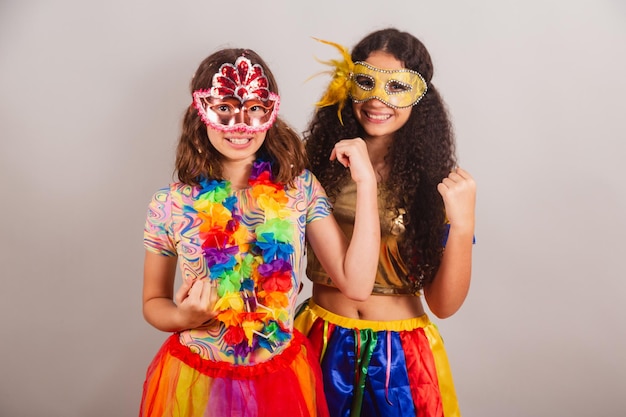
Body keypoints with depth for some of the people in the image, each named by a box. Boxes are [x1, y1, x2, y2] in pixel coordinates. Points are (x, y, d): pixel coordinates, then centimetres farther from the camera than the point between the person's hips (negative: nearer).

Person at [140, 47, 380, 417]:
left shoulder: (301, 189, -10)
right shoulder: (169, 205, -11)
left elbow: (356, 284, -17)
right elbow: (154, 302, 2)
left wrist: (366, 182, -18)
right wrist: (183, 317, -21)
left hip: (282, 380, 1)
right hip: (196, 383, 0)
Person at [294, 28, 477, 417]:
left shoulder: (433, 181, -9)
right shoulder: (316, 162, -9)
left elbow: (444, 304, -12)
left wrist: (463, 225, -25)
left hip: (400, 354, 0)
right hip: (322, 345, 1)